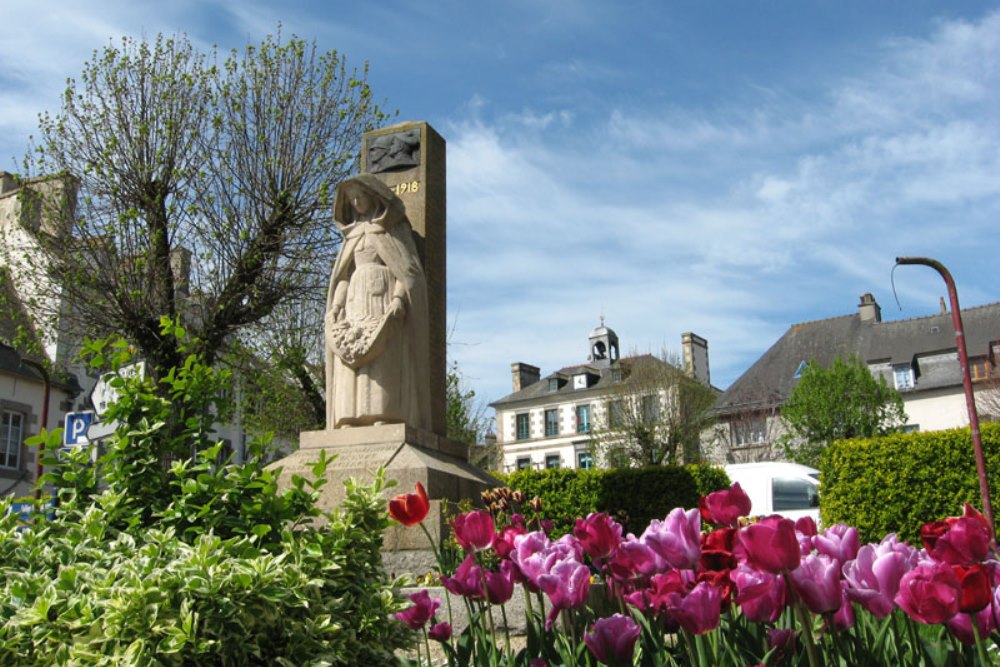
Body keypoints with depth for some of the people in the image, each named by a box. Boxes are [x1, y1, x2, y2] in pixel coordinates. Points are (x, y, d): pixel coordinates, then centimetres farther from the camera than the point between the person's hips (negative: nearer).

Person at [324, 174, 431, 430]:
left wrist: (398, 298, -19)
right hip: (356, 301, 5)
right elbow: (344, 275, 20)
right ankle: (350, 422, -15)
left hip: (384, 297, -5)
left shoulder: (393, 227, 8)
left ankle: (382, 420, -25)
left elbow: (406, 266, -3)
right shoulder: (353, 233, 24)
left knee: (384, 367, -18)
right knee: (351, 370, -8)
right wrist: (335, 307, 4)